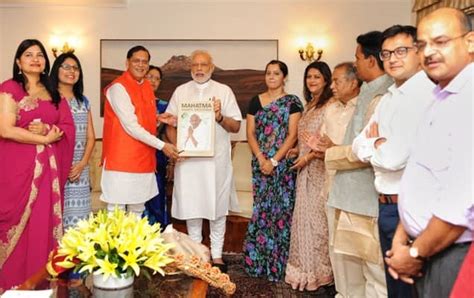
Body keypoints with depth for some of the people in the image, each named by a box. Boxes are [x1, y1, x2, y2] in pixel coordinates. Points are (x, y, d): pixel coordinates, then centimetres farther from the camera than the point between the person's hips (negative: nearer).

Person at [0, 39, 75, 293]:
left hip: (48, 168, 5)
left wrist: (47, 130, -11)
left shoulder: (53, 93, 15)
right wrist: (44, 138, -7)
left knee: (44, 224, 6)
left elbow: (68, 128, 8)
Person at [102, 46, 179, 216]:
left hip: (143, 159, 8)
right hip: (122, 159, -8)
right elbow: (131, 126, -17)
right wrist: (161, 145, -15)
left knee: (138, 209, 15)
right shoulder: (118, 87, -12)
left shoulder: (147, 87, 12)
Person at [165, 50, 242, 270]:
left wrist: (220, 118, -16)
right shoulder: (180, 91, 11)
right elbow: (170, 123, 10)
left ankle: (217, 255, 16)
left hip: (217, 158, -1)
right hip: (187, 157, 1)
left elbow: (236, 126, 3)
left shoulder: (224, 91, 6)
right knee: (191, 206, 6)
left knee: (217, 207, 4)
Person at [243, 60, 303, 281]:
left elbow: (292, 135, -7)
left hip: (283, 164, -3)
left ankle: (278, 263, 12)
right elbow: (250, 133, 6)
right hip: (260, 163, 3)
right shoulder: (256, 101, 10)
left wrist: (274, 161, -14)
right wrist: (261, 159, -7)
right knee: (261, 209, 6)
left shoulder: (292, 102, 0)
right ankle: (258, 260, 17)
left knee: (281, 209, 0)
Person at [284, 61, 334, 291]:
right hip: (305, 169, 8)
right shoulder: (309, 106, 15)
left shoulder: (330, 105, -11)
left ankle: (318, 270, 16)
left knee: (316, 217, 1)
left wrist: (309, 156, -15)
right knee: (304, 216, 12)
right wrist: (298, 150, 7)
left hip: (320, 168, -8)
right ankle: (306, 267, 25)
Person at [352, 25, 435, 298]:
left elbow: (395, 158, -24)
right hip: (389, 205, 9)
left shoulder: (426, 94, -17)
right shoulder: (389, 97, 12)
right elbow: (359, 147, 8)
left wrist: (374, 143, -4)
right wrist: (381, 145, -12)